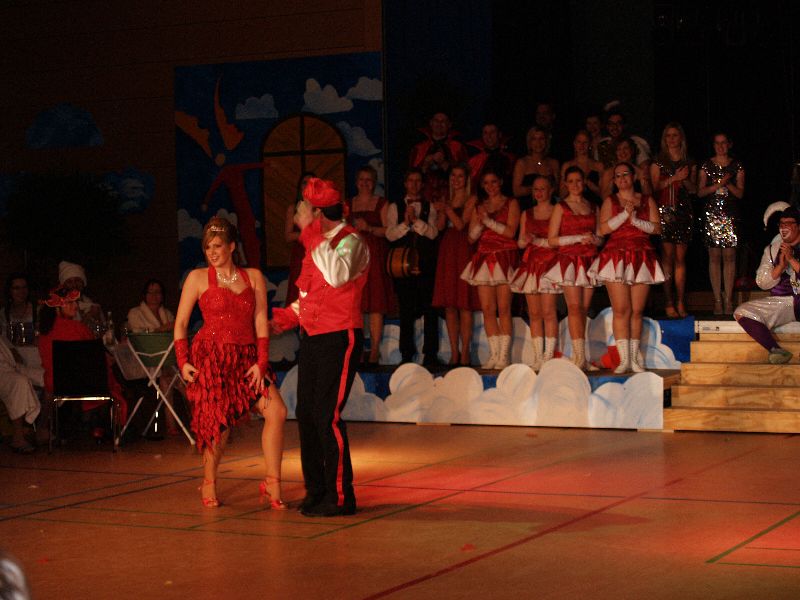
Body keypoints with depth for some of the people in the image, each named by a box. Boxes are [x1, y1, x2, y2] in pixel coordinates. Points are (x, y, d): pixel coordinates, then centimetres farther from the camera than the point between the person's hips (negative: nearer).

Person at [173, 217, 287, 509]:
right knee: (218, 424, -5)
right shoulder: (198, 278, 4)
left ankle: (272, 483, -7)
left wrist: (261, 362, -4)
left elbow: (261, 323, 5)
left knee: (276, 411, -13)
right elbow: (180, 323, 6)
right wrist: (182, 362, -5)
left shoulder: (253, 277, 10)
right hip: (211, 355, -3)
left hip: (247, 357, 3)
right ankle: (208, 485, 16)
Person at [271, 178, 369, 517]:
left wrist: (311, 233, -29)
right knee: (306, 414, 10)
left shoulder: (350, 241, -13)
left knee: (328, 417, -10)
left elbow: (337, 276, -35)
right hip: (311, 337, 9)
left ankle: (339, 498, -3)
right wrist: (284, 318, 14)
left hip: (339, 339, -9)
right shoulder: (318, 243, 15)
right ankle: (316, 492, 20)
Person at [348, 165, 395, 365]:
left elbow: (389, 230, -1)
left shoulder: (382, 204, 7)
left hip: (374, 256, -3)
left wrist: (369, 228, -14)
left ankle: (374, 350, -7)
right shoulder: (349, 204, 17)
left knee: (376, 303, -7)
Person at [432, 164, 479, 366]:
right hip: (447, 251, 6)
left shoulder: (471, 200, 1)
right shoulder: (447, 201, 18)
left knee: (464, 305, -8)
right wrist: (442, 211, -11)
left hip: (463, 250, -6)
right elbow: (440, 226, 6)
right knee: (449, 306, 2)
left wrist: (448, 209, -9)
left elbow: (460, 224, -8)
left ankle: (464, 353, -6)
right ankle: (454, 352, 6)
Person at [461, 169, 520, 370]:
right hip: (484, 259, 4)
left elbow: (510, 231, -6)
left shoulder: (511, 204, 7)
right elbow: (472, 237, 14)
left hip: (504, 258, -4)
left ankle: (504, 355, -10)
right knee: (487, 309, -2)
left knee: (503, 309, -9)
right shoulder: (479, 207, 19)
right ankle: (493, 355, 1)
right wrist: (480, 222, -4)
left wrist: (488, 221, -10)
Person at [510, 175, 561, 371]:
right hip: (530, 264, 5)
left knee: (548, 311, -11)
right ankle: (537, 357, 3)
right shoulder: (527, 214, 17)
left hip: (549, 263, -5)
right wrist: (525, 241, -4)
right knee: (534, 313, 2)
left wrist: (539, 240, -14)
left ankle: (548, 356, -10)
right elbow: (520, 242, 18)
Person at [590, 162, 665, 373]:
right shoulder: (610, 201, 10)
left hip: (642, 259, 2)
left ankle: (634, 357, 6)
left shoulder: (647, 201, 14)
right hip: (616, 258, -2)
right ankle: (624, 358, -9)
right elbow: (604, 228, -4)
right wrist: (625, 213, -10)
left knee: (637, 311, 0)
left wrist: (636, 220, -9)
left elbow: (657, 228, 3)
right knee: (621, 310, -10)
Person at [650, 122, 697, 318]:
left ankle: (680, 303, 4)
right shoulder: (658, 162, 7)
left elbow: (693, 189, 12)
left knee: (680, 258, 2)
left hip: (683, 212, 3)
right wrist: (674, 178, -12)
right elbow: (654, 186, -3)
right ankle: (669, 303, -6)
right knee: (667, 257, -7)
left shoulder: (689, 163, 15)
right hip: (664, 211, -3)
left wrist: (685, 180, -7)